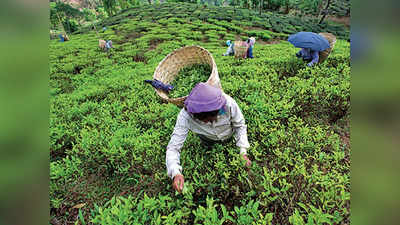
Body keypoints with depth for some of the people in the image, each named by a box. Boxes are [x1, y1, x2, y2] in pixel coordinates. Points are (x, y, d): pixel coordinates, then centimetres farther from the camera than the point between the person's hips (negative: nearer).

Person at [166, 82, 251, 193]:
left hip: (228, 136, 0)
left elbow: (240, 126, -24)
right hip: (208, 138, 0)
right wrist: (176, 173, -55)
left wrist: (243, 152, -35)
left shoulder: (229, 104, -43)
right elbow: (173, 147, -39)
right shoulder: (185, 116, -42)